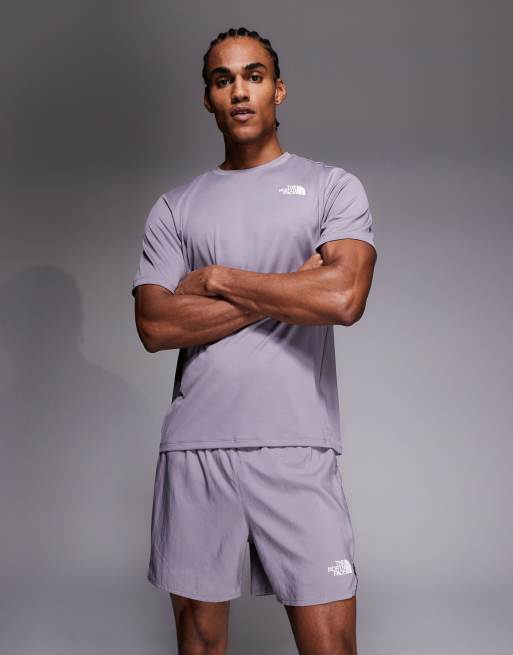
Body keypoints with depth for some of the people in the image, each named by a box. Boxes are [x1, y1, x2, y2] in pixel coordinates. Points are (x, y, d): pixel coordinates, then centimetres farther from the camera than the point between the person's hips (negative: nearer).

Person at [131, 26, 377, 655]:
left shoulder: (333, 187, 7)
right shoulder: (174, 207, 12)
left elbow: (344, 297, -11)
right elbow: (156, 326, -3)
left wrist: (216, 279, -4)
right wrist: (292, 287, -6)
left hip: (297, 447, -2)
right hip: (193, 446, 2)